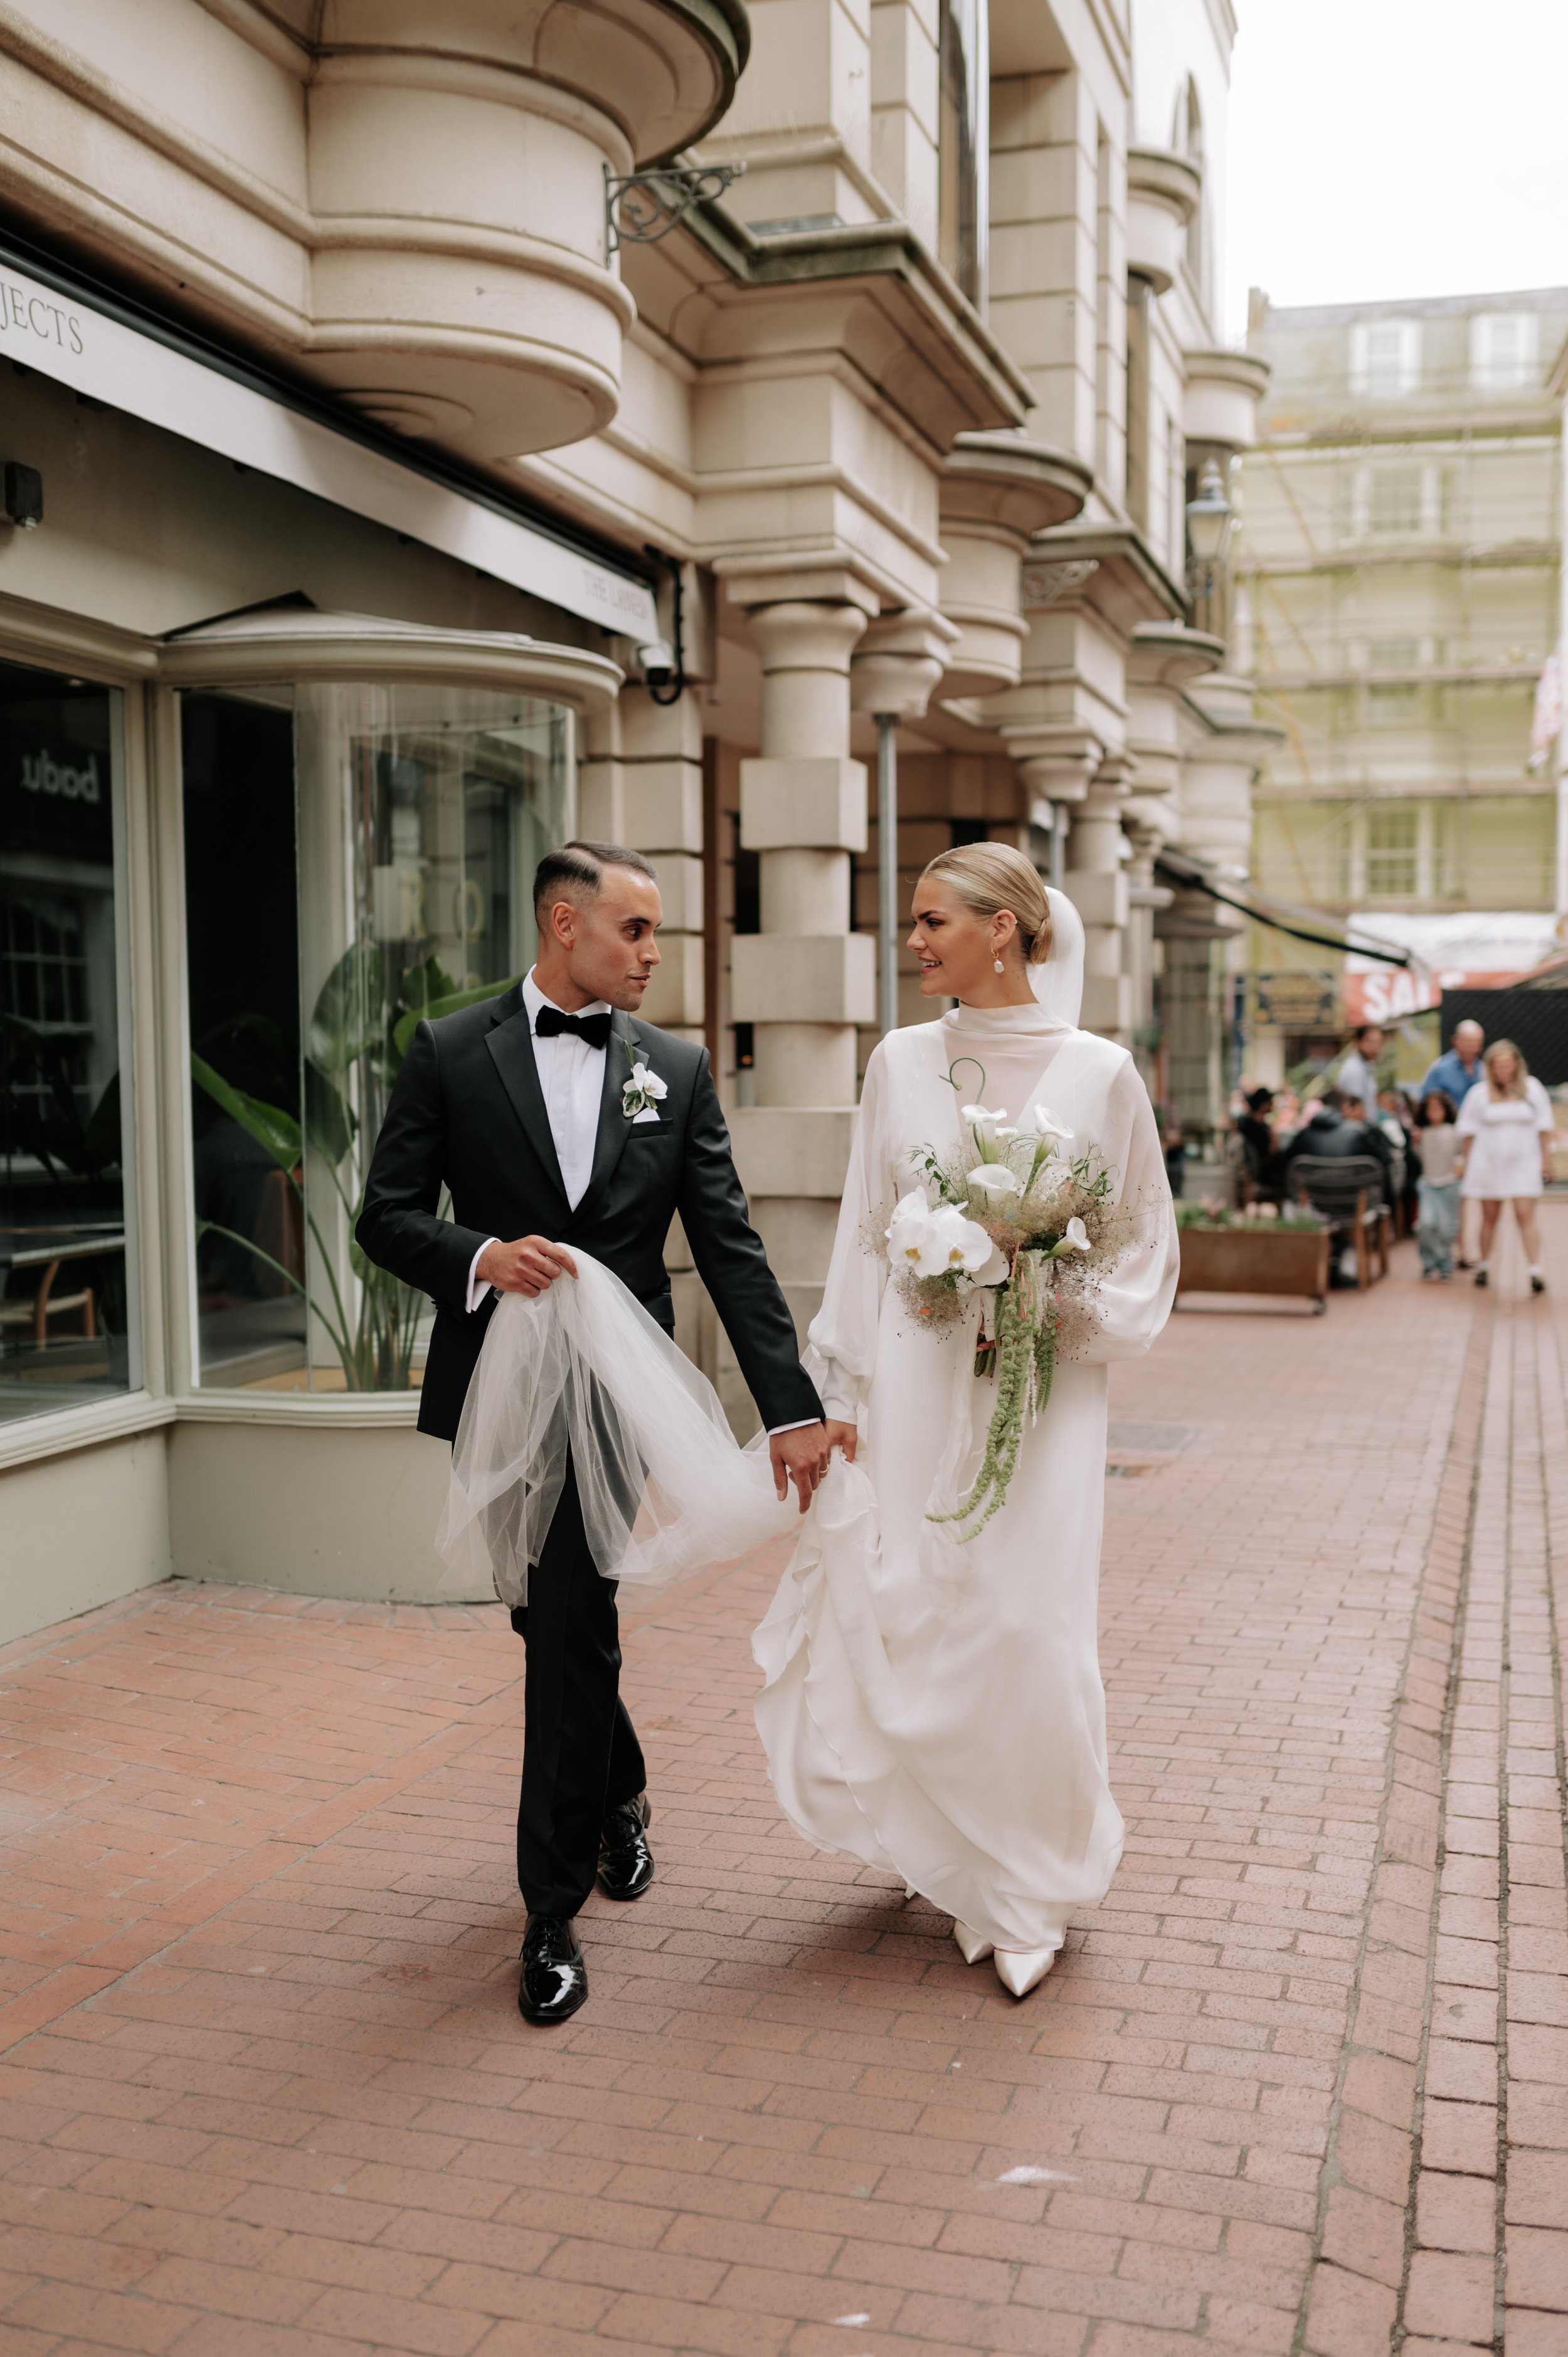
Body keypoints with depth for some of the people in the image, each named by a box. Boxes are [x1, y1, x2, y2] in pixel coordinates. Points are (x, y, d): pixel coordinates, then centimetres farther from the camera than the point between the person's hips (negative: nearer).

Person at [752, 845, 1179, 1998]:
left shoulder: (1099, 1071, -3)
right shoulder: (902, 1061, 5)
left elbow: (1147, 1246, 4)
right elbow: (865, 1234, 8)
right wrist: (841, 1390, 5)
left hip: (1042, 1387, -3)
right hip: (912, 1383, 3)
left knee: (1030, 1626, -4)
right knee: (895, 1619, 3)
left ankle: (1034, 1885, 21)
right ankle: (957, 1858, 31)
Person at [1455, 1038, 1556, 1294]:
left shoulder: (1532, 1089, 2)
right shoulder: (1480, 1094, 0)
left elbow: (1544, 1128, 6)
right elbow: (1468, 1131, 6)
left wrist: (1546, 1159, 4)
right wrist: (1464, 1162, 5)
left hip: (1523, 1164, -1)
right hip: (1488, 1164, 1)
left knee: (1526, 1215, -10)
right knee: (1490, 1217, 9)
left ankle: (1536, 1271, -13)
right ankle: (1484, 1266, 23)